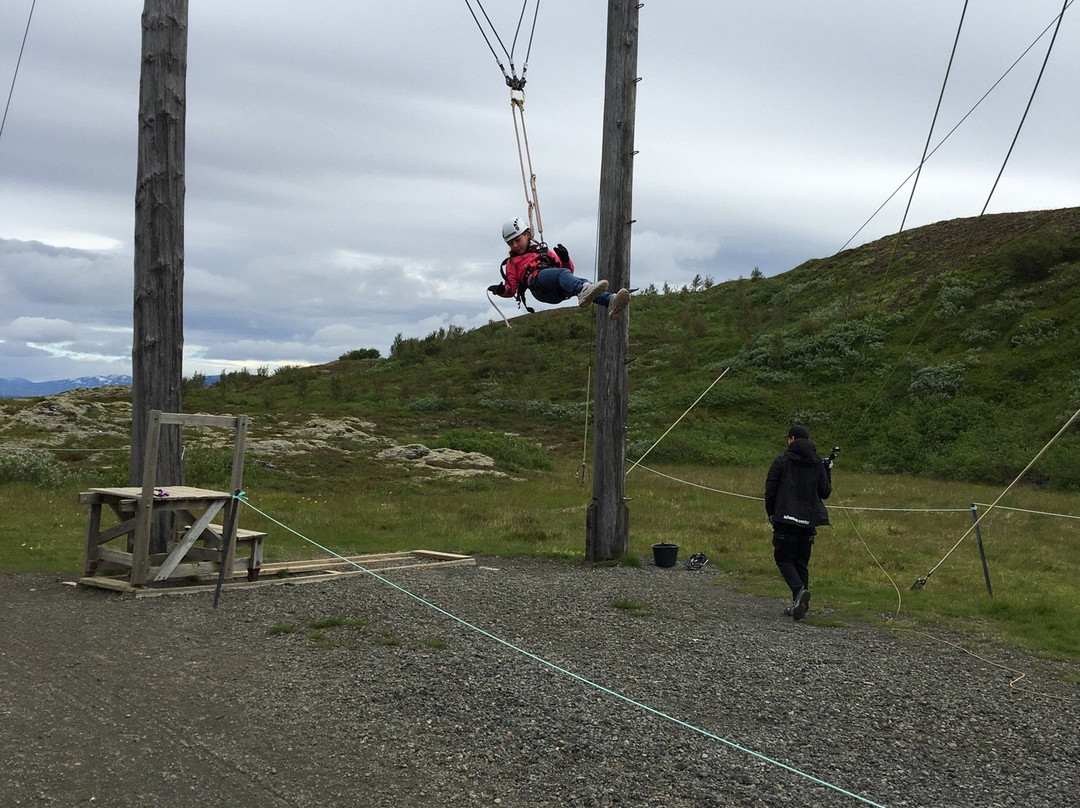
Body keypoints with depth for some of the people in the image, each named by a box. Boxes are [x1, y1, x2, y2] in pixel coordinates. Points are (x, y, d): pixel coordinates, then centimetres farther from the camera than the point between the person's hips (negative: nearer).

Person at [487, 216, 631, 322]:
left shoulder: (545, 252, 38)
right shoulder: (511, 263, 34)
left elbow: (569, 269, 27)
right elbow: (511, 287, 20)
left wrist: (565, 258, 6)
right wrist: (502, 290, -2)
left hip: (559, 290, 4)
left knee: (581, 282, -31)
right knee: (563, 274, -37)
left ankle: (611, 302, -59)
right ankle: (583, 291, -72)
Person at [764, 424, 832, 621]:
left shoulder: (782, 461, -4)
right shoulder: (817, 464, 7)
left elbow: (770, 490, -5)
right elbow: (825, 492, 6)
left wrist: (771, 514, 9)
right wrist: (828, 473, 21)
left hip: (786, 518, -4)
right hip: (809, 520, 4)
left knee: (783, 558, 2)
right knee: (802, 562, 13)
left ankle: (799, 590, -22)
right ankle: (799, 604, 11)